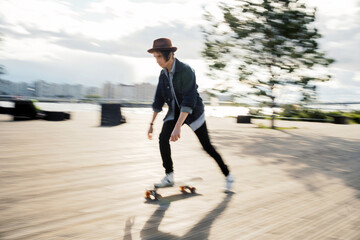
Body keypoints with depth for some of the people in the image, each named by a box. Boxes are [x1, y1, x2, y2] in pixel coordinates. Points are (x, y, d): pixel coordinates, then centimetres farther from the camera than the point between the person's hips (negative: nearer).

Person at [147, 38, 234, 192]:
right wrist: (151, 124, 4)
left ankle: (228, 176, 19)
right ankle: (169, 177, -5)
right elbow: (158, 100, 5)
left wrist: (178, 126, -42)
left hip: (193, 112, -5)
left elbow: (189, 100, -34)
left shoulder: (185, 70, -25)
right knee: (163, 138, -16)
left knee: (207, 146, -1)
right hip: (175, 111, 6)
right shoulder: (164, 74, -3)